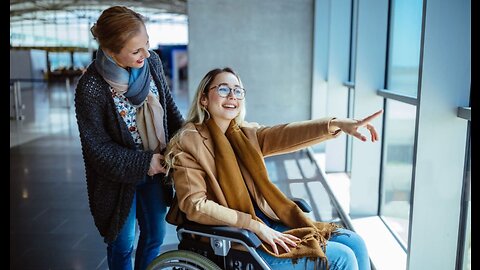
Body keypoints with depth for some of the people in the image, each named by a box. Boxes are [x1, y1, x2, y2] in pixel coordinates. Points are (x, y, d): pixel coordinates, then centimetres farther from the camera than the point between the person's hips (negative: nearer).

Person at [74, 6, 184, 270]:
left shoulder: (152, 62, -11)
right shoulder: (91, 87, -25)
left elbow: (169, 106, 4)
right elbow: (97, 147, -18)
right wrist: (143, 163, -20)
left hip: (156, 168, 5)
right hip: (119, 177, -4)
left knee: (155, 234, 21)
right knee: (123, 246, 15)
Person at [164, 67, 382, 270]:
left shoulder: (245, 134, 9)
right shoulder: (189, 142, -10)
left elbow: (285, 134, -8)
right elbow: (195, 205, -18)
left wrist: (337, 124, -24)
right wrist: (256, 226, -20)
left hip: (265, 222, 7)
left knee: (354, 243, 1)